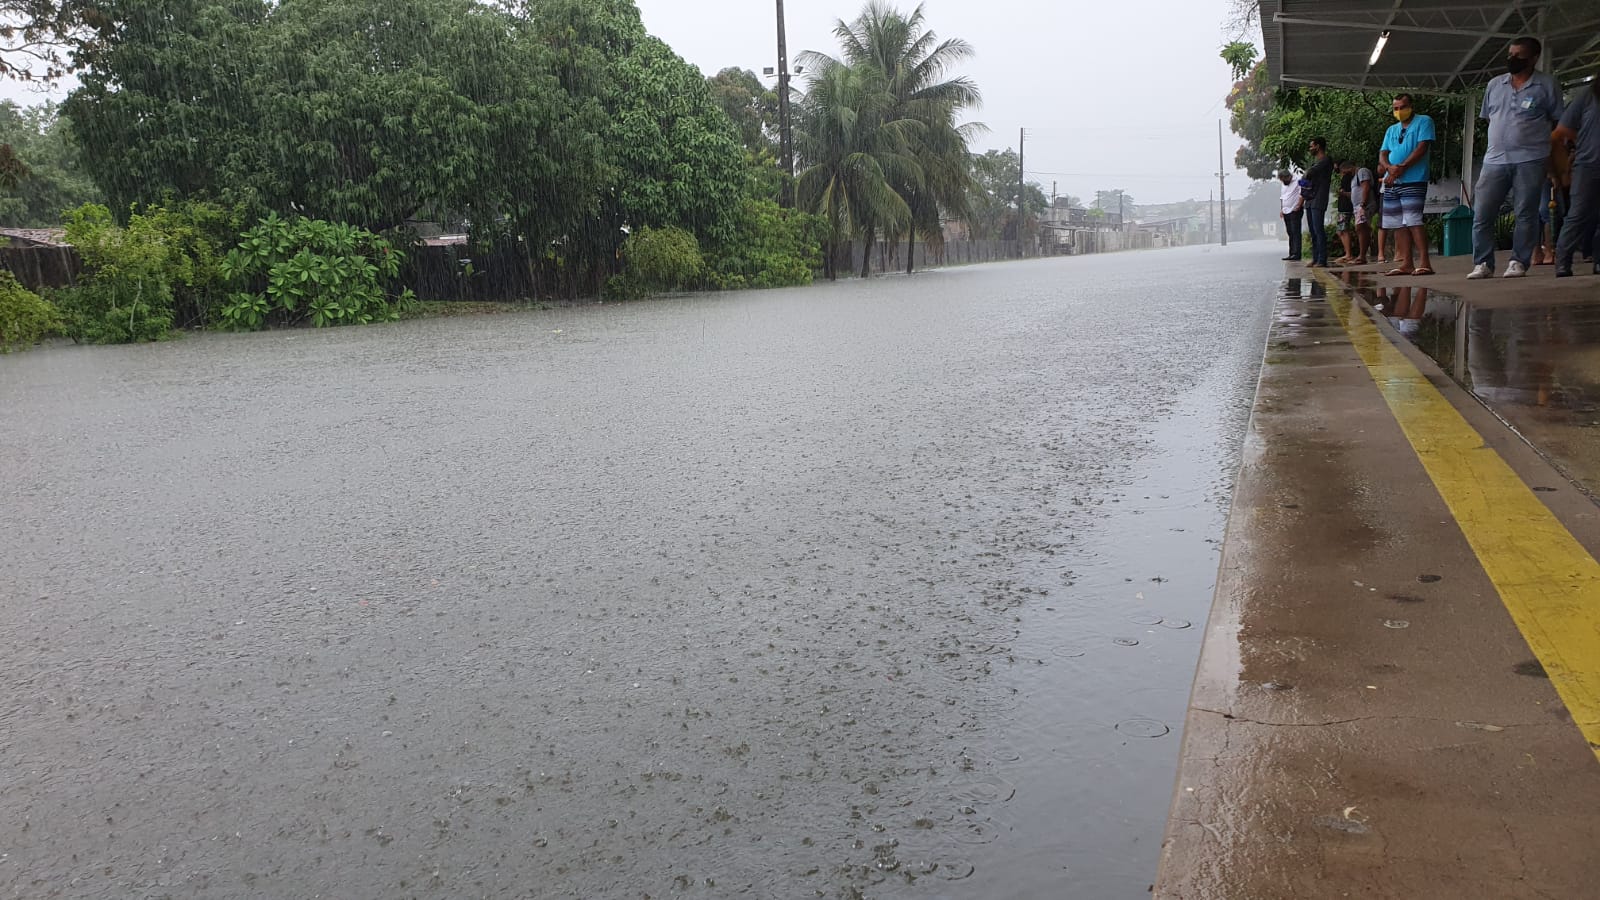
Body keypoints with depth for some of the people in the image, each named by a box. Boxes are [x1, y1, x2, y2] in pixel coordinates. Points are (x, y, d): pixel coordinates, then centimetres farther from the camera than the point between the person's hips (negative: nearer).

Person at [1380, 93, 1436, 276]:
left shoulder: (1424, 122, 4)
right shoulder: (1391, 130, 21)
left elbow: (1422, 148, -9)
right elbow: (1382, 154, 11)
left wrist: (1401, 168, -16)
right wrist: (1389, 167, -11)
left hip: (1414, 181, -7)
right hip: (1391, 183, 7)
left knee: (1413, 221, -16)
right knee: (1399, 224, 3)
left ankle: (1424, 262, -18)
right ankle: (1406, 264, 5)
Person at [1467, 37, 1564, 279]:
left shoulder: (1547, 85, 3)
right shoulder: (1494, 85, 13)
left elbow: (1558, 123, 6)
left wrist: (1555, 157, 0)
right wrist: (1496, 144, 11)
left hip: (1530, 161, -3)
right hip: (1494, 160, 3)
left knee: (1526, 213, -2)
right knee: (1481, 214, -3)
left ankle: (1519, 262, 5)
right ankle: (1483, 264, 4)